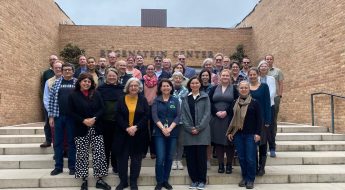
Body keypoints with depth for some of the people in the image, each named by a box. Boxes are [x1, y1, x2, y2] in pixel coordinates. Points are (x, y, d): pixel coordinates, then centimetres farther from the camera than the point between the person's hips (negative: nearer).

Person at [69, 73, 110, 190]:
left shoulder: (96, 94, 6)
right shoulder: (73, 95, 1)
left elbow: (102, 109, 2)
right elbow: (72, 112, -3)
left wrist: (94, 119, -14)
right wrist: (83, 121, -15)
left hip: (96, 128, 2)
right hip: (81, 129, -1)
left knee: (99, 154, 0)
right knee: (82, 155, 4)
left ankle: (99, 180, 11)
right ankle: (84, 180, 18)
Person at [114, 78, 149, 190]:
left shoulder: (143, 100, 2)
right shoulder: (121, 99, 3)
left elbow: (146, 116, -5)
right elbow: (118, 116, -4)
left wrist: (136, 127, -17)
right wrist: (127, 128, -16)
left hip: (139, 134, 0)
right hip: (123, 133, 0)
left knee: (136, 158, 7)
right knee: (122, 157, 6)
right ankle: (123, 181, 21)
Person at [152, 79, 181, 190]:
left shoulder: (175, 100, 8)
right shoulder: (156, 100, 4)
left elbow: (178, 116, -1)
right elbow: (154, 116, -6)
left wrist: (170, 128, -14)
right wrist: (163, 128, -18)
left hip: (172, 132, 2)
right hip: (159, 132, -2)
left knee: (169, 158, 7)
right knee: (160, 158, -7)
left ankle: (166, 181, 20)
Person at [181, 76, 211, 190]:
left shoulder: (205, 97, 5)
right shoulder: (185, 98, 10)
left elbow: (207, 114, -3)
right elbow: (183, 115, 3)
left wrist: (198, 128, -12)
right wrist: (190, 128, -9)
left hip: (202, 132, -2)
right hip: (189, 132, 2)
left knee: (201, 156, 1)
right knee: (190, 157, 4)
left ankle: (202, 180, 14)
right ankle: (194, 180, 17)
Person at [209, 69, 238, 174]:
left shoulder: (233, 89, 6)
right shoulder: (214, 88, 11)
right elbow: (209, 102, 3)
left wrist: (226, 112, -15)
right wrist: (216, 112, -11)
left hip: (229, 119, -2)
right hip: (216, 119, 2)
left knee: (229, 141, 1)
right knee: (218, 141, 4)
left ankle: (229, 164, 13)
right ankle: (220, 164, 14)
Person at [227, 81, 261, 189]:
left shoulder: (254, 102, -2)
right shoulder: (234, 103, 8)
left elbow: (259, 119, -3)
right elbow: (231, 118, 12)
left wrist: (257, 133, -8)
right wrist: (229, 132, 8)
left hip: (250, 134, -3)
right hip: (237, 134, 3)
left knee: (250, 158, -1)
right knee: (241, 157, 9)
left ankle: (251, 179, 14)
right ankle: (244, 177, 24)